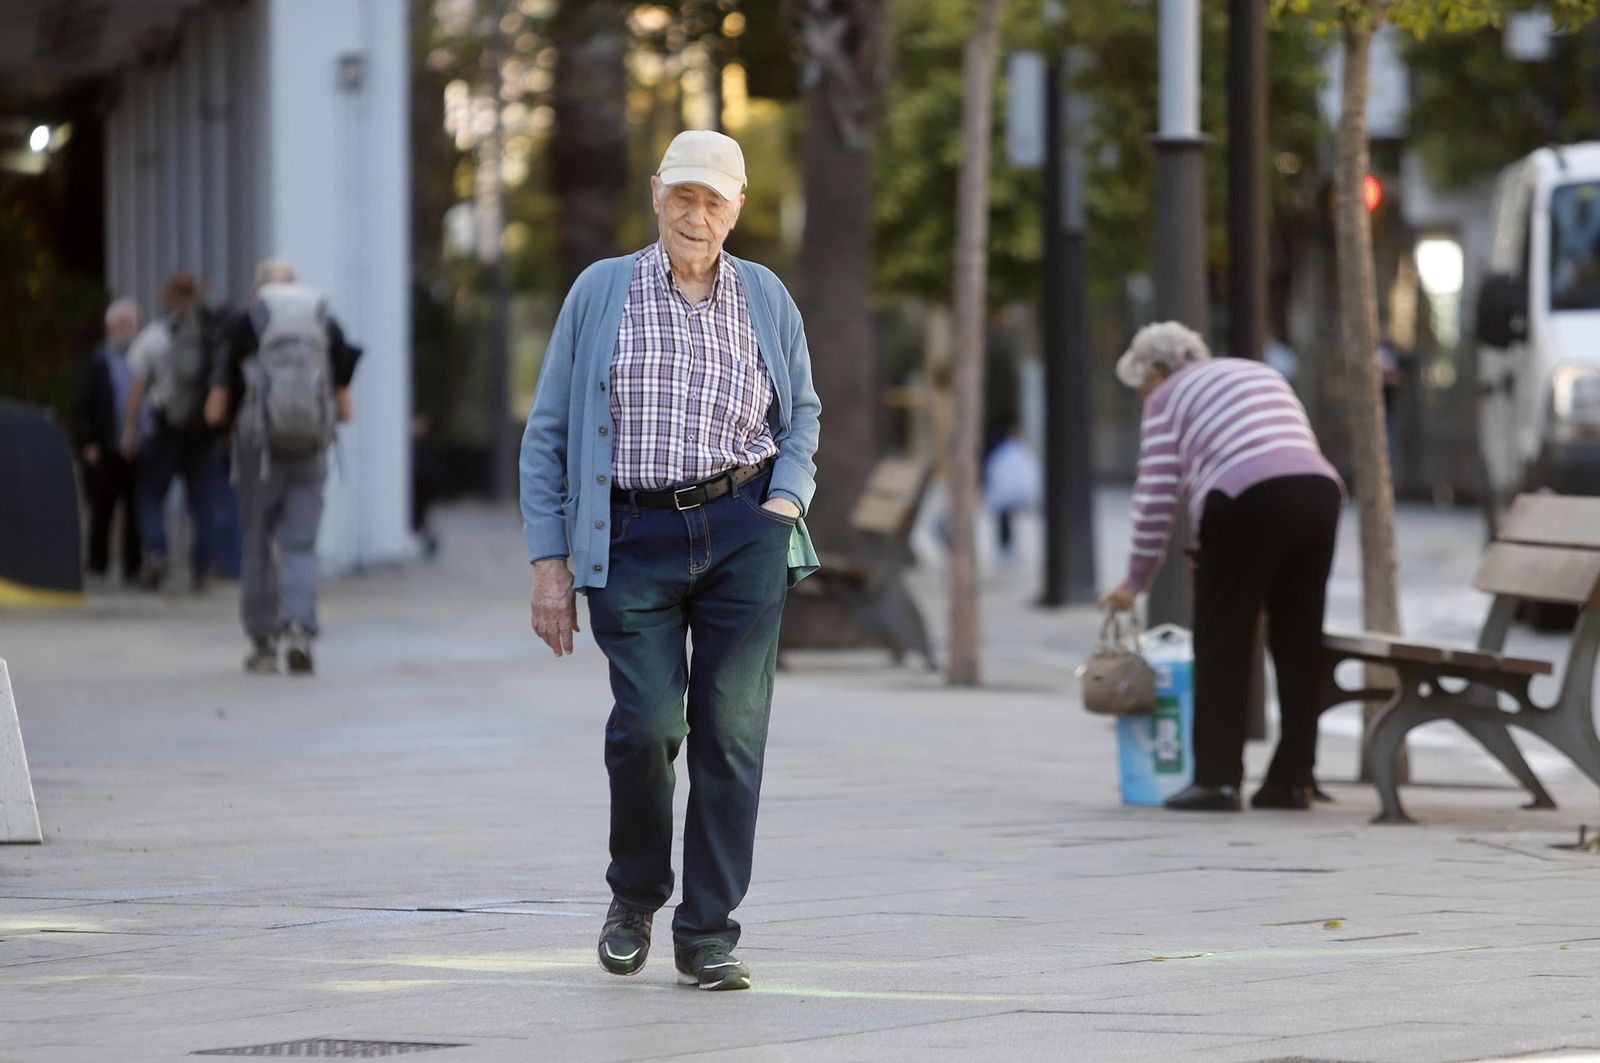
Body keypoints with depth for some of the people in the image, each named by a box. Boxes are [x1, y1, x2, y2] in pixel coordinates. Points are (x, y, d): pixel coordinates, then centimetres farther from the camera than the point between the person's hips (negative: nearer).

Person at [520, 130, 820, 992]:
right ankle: (635, 896, 13)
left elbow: (802, 412, 23)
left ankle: (708, 934, 5)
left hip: (743, 532, 2)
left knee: (731, 730, -4)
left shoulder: (765, 298, 9)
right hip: (634, 539, -1)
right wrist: (549, 562, -1)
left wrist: (787, 498, 3)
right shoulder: (601, 293, 4)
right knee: (647, 721, -14)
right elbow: (547, 432, 5)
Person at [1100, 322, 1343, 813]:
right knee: (1298, 643, 11)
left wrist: (1135, 582, 13)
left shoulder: (1169, 398, 11)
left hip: (1246, 503, -6)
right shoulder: (1261, 373, 30)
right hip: (1320, 491, 6)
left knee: (1223, 643, 2)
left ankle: (1217, 779, -2)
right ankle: (1292, 780, 13)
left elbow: (1155, 498, 5)